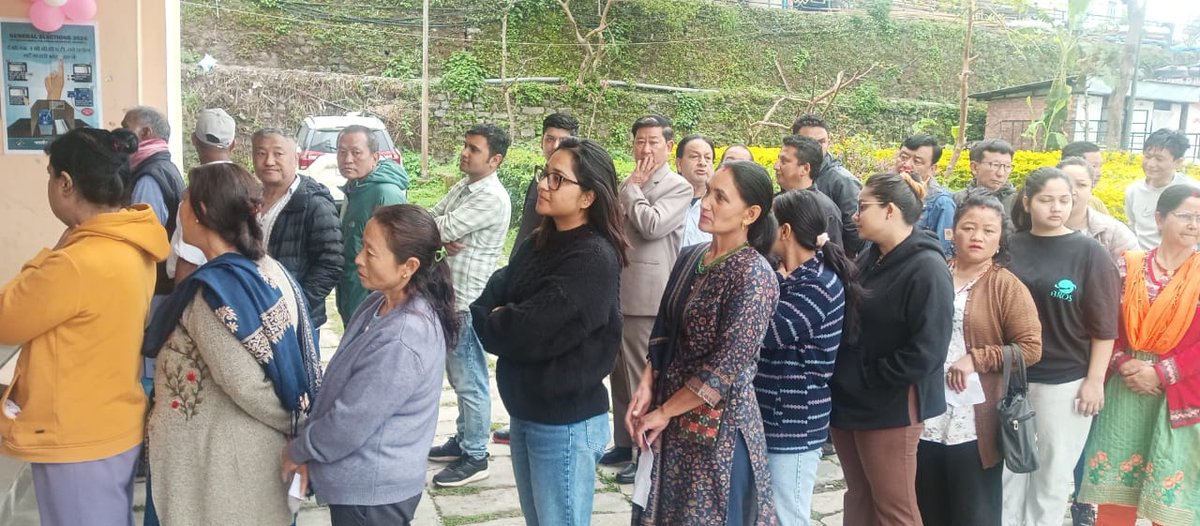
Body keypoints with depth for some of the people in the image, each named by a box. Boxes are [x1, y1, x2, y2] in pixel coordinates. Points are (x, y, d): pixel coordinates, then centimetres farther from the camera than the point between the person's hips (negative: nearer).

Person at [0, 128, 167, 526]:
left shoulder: (78, 262, -27)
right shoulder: (132, 247, 1)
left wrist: (52, 254, -7)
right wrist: (61, 255, 2)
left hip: (79, 442, -8)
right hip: (117, 428, 8)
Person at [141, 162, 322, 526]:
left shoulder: (212, 290, -21)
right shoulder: (272, 270, 1)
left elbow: (246, 386, -23)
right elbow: (300, 356, 3)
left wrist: (291, 424, -9)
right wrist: (300, 425, 6)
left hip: (218, 460, -7)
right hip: (262, 449, 7)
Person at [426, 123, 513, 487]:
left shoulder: (492, 198, -18)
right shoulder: (462, 188, 13)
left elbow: (442, 227, -21)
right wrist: (444, 237, -12)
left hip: (469, 303, -9)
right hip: (448, 297, 10)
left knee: (469, 381, -1)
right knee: (459, 376, 19)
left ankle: (475, 457, 9)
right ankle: (463, 440, 32)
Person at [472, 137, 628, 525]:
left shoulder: (594, 259, -21)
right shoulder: (540, 243, 7)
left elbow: (527, 331, -24)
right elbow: (492, 297, 5)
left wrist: (489, 321, -6)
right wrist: (503, 321, -16)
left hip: (566, 422, -8)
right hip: (525, 410, 8)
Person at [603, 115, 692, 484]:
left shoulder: (678, 187, -6)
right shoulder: (627, 186, 16)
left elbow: (651, 225, -19)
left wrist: (633, 189, -7)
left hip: (647, 299, -7)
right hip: (617, 294, 7)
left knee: (643, 378, -1)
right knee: (619, 374, 14)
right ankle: (624, 443, 27)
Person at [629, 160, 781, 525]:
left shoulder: (754, 276, -18)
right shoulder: (690, 258, 4)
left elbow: (726, 367, -20)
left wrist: (663, 412, -13)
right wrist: (646, 386, -4)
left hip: (717, 425, -7)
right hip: (670, 419, 7)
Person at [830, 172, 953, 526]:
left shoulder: (927, 268, -16)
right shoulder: (869, 258, 9)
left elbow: (926, 352, -22)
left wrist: (867, 376, -15)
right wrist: (844, 375, 1)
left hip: (891, 408, -8)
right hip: (849, 400, 8)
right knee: (859, 497, 18)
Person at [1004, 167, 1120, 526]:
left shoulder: (1090, 253, -6)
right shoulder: (1009, 247, 2)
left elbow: (1104, 325, -5)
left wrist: (1095, 380, -8)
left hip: (1066, 381, -3)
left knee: (1054, 471, 9)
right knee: (1009, 465, 13)